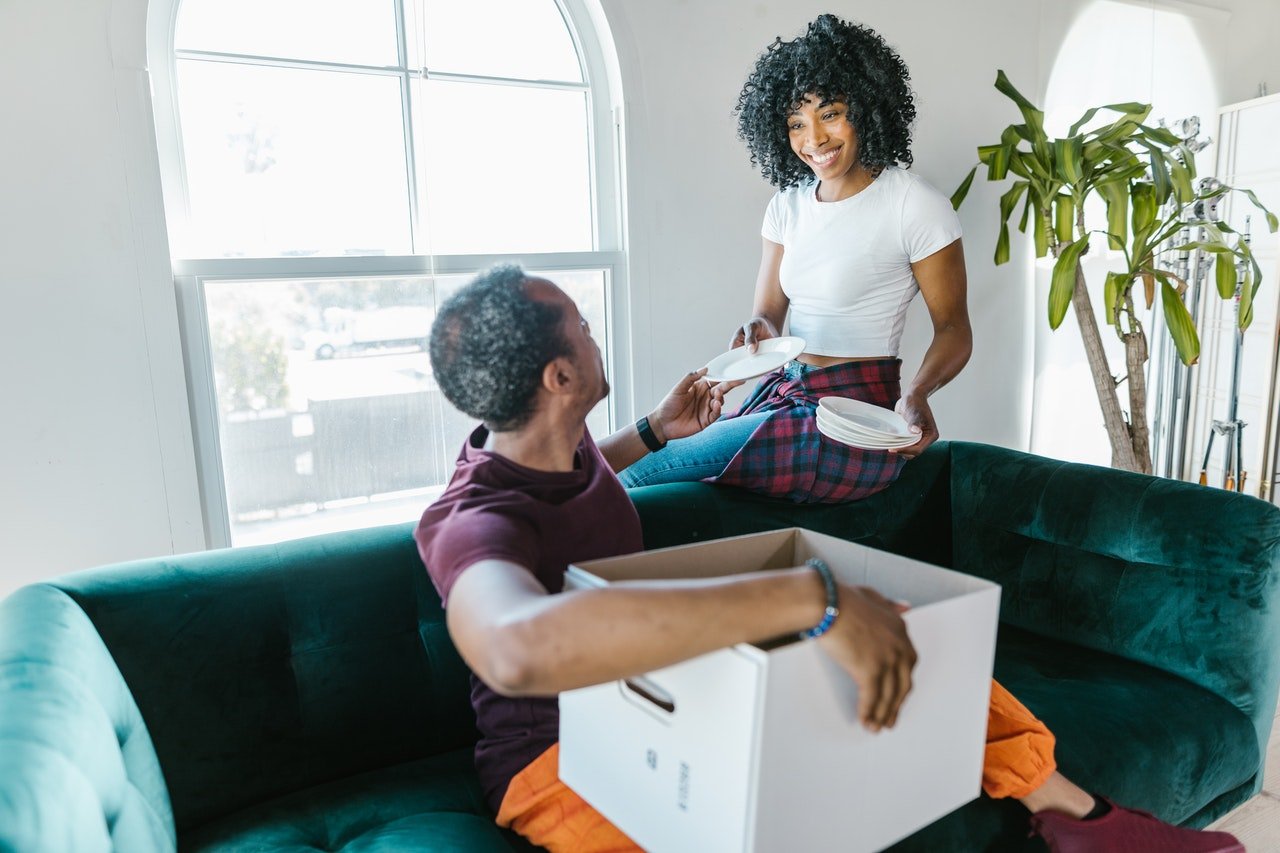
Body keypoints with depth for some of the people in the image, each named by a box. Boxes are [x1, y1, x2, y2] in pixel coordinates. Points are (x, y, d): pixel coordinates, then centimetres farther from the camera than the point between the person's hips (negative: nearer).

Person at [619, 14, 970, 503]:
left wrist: (917, 393, -24)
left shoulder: (916, 206, -9)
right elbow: (768, 312, 9)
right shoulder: (788, 204, 8)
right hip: (784, 391, 6)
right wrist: (758, 332, -16)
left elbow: (953, 329, -4)